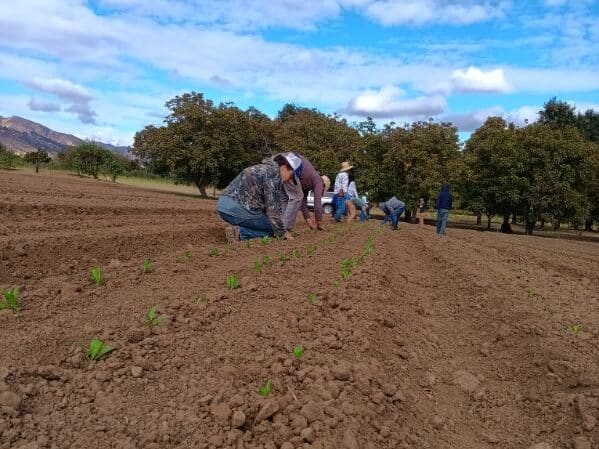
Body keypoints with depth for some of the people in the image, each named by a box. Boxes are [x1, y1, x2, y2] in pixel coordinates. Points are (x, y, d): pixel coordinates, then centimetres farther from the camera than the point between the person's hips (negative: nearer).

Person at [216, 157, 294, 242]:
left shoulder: (263, 168, 24)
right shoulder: (274, 172, -7)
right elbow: (272, 207, -12)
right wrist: (282, 232, -3)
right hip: (236, 208, -10)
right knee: (272, 229, 2)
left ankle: (236, 228, 5)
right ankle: (239, 232, -12)